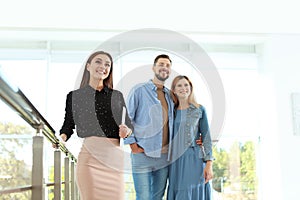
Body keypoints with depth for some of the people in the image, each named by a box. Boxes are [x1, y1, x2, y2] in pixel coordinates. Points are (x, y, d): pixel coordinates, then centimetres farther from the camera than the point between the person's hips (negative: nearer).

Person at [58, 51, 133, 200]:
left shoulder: (117, 96, 17)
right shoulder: (74, 96, 10)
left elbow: (129, 125, 17)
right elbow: (68, 125, 12)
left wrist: (126, 131, -4)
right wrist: (61, 138, -8)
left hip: (115, 157, 2)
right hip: (90, 155, -2)